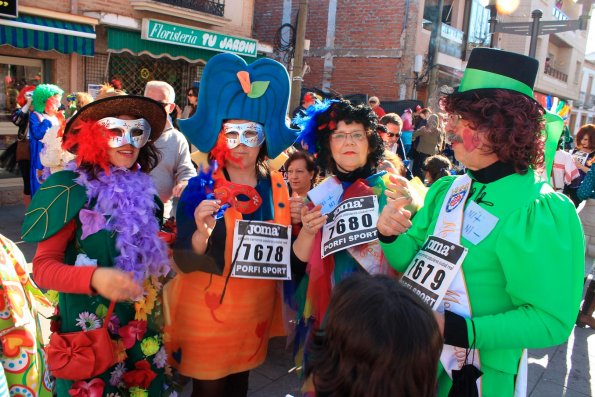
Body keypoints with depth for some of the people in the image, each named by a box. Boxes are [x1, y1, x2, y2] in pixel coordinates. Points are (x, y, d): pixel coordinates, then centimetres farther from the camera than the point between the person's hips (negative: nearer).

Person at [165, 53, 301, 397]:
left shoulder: (277, 186, -3)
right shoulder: (200, 188, -15)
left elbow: (290, 254, 5)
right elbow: (184, 262, -18)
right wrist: (202, 233, -36)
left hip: (255, 313, 4)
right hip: (207, 314, -4)